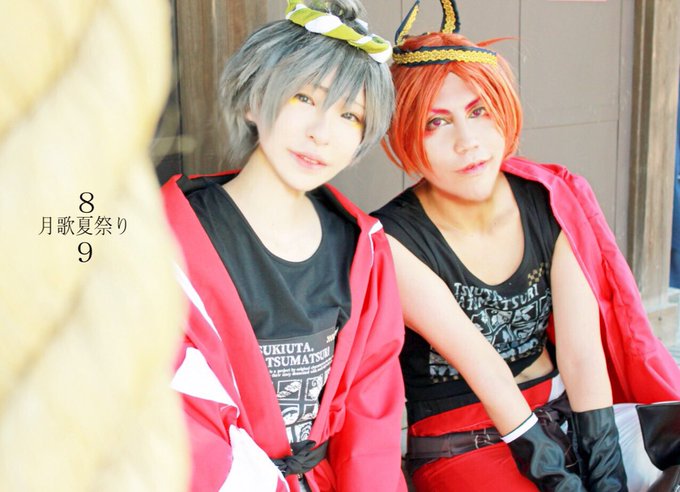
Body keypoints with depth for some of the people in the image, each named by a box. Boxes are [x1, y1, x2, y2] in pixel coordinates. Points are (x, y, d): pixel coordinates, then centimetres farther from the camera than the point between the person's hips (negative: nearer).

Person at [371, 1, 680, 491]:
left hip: (566, 412, 4)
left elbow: (582, 353, -10)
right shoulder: (393, 242, -16)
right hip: (463, 448, -4)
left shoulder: (553, 203, -4)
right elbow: (479, 364, -19)